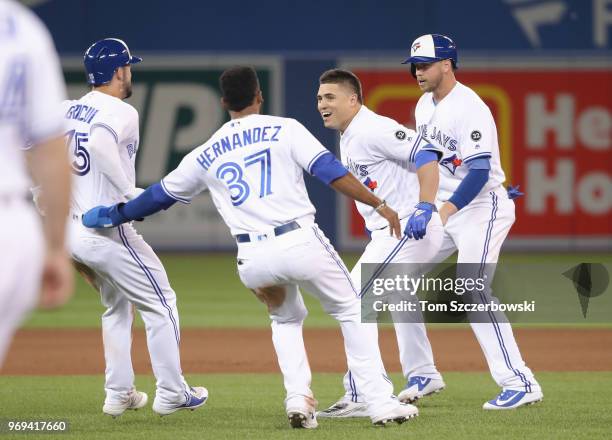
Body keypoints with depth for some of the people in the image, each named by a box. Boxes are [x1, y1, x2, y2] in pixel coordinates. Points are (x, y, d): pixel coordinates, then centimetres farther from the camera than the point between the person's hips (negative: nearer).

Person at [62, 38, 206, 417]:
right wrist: (129, 193, -26)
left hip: (69, 230, 8)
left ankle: (119, 394, 19)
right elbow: (100, 142, -33)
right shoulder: (121, 113, -12)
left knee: (118, 305, 24)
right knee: (160, 303, 7)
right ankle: (171, 393, 9)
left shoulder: (67, 111, 10)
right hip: (107, 230, -8)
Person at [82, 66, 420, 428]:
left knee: (287, 319, 30)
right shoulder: (285, 130, 6)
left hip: (253, 262, 3)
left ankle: (299, 398, 9)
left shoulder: (207, 154, 15)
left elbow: (159, 196, 24)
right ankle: (380, 402, 4)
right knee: (352, 312, 15)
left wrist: (113, 216, 38)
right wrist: (379, 205, 0)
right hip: (301, 244, -3)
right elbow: (331, 171, -4)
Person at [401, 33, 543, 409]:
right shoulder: (425, 104, 8)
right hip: (442, 209, 9)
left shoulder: (470, 108, -20)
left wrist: (447, 208, -39)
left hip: (481, 208, -9)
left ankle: (520, 383, -21)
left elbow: (480, 171, -28)